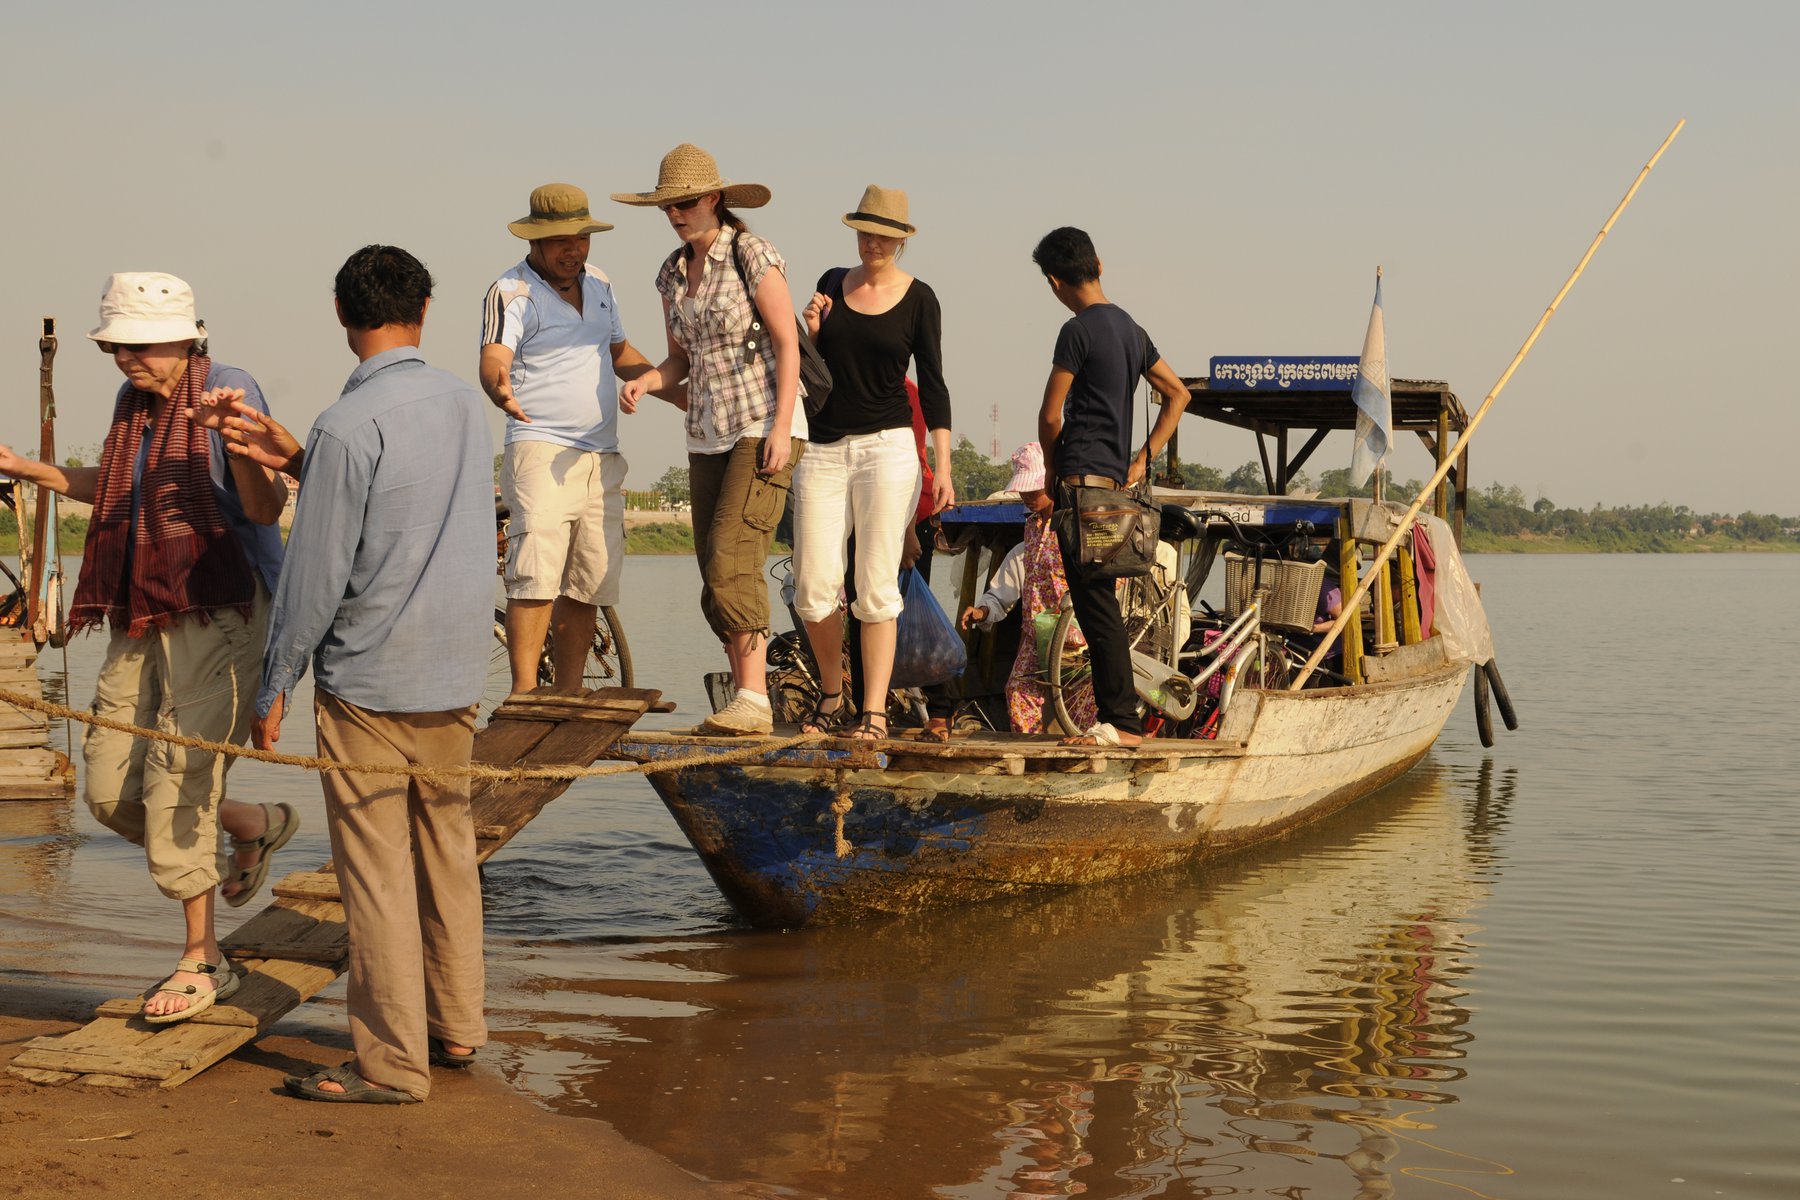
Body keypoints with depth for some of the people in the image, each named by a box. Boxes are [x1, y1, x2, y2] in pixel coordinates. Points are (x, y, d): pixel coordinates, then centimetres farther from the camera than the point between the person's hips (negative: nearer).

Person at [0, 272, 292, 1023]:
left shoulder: (227, 391, -11)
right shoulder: (133, 401, 11)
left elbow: (265, 509, -19)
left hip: (219, 613, -8)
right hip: (142, 618, 8)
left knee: (176, 783, -10)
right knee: (111, 791, 6)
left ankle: (201, 961, 5)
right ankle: (258, 826, 30)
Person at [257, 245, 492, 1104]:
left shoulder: (348, 428, -16)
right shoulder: (465, 404, 4)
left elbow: (316, 574, -15)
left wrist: (274, 686, -4)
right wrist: (295, 460, 13)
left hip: (366, 679, -7)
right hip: (454, 673, 7)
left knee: (376, 873, 1)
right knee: (447, 854, 17)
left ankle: (393, 1063, 6)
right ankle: (456, 1025, 26)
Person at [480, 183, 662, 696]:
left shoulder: (598, 283, 18)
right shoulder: (511, 293, -4)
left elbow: (621, 353, 29)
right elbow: (494, 358, -20)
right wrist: (500, 390, -42)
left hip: (603, 458, 7)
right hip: (541, 450, -7)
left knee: (587, 587, 5)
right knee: (536, 579, -15)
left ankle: (568, 698, 12)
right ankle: (524, 697, -14)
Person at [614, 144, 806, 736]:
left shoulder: (752, 255, -8)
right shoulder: (673, 273, 12)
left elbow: (788, 344, -9)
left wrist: (780, 428, -17)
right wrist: (643, 381, -3)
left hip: (764, 427, -7)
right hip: (708, 436, 7)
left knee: (732, 559, -19)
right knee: (718, 579, 3)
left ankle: (754, 700, -18)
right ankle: (747, 706, 8)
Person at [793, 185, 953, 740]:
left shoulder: (918, 299, 1)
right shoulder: (832, 283, 10)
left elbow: (932, 384, 1)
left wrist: (944, 467, -5)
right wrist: (810, 332, -5)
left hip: (886, 447, -3)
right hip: (823, 449, 3)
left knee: (876, 588, -6)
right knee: (813, 586, -3)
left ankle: (875, 710, -2)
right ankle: (831, 691, 18)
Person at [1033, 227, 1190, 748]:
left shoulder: (1078, 331, -10)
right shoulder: (1130, 328, 15)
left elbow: (1050, 416, -9)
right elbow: (1178, 393, 22)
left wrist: (1056, 469, 8)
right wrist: (1143, 458, 16)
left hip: (1080, 479, -8)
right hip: (1113, 480, 8)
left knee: (1096, 605, -8)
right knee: (1099, 603, 12)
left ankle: (1122, 722, -10)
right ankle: (1116, 719, 13)